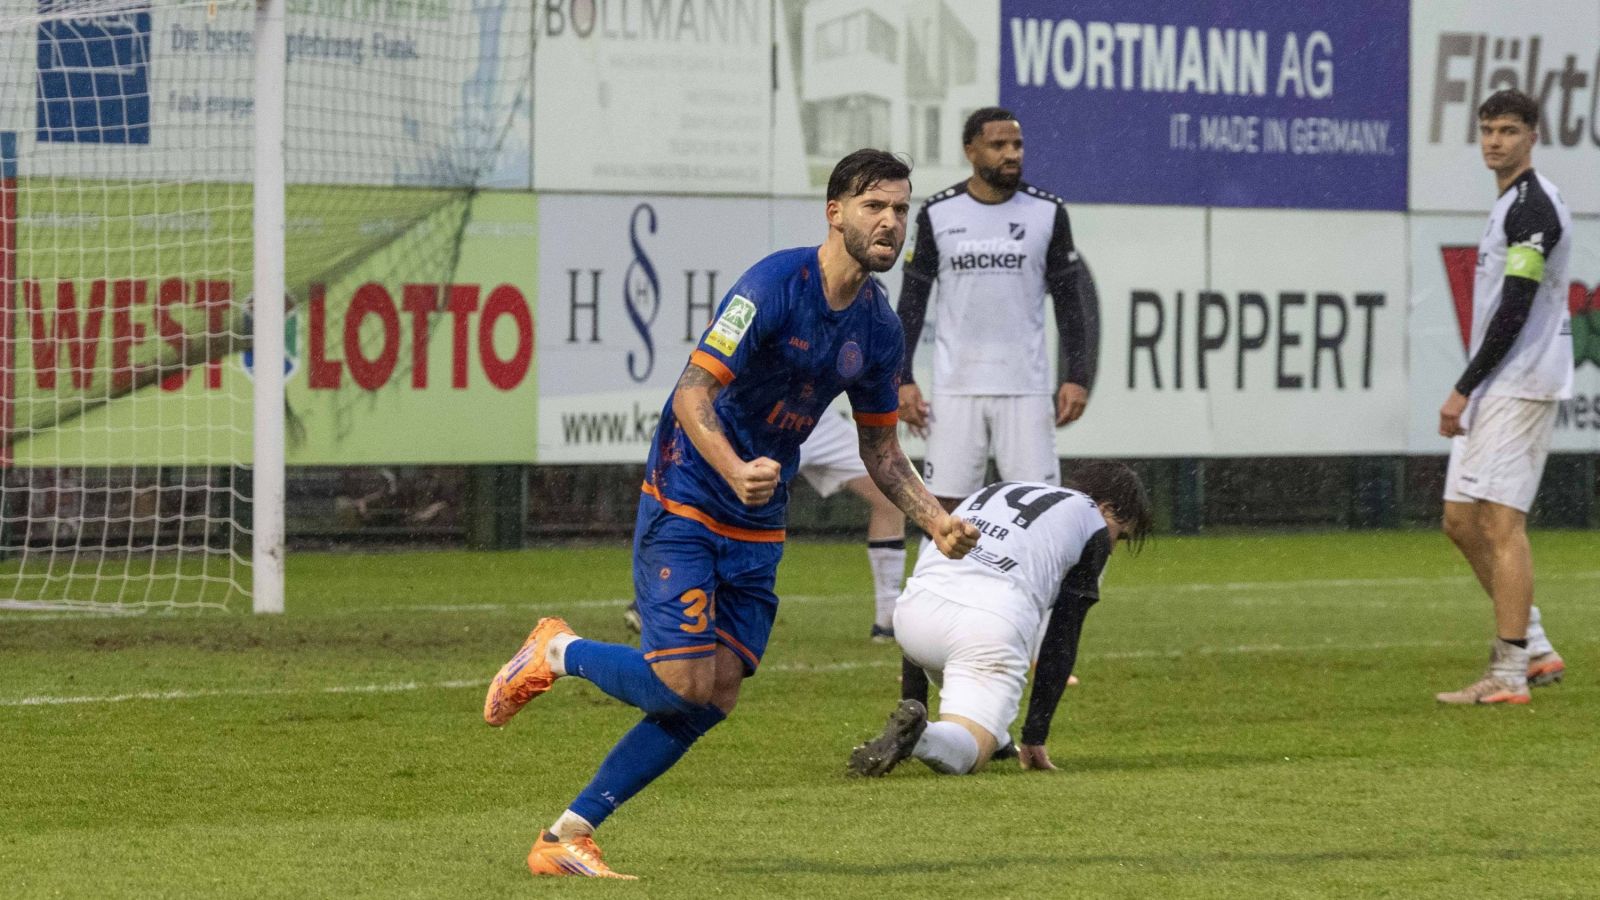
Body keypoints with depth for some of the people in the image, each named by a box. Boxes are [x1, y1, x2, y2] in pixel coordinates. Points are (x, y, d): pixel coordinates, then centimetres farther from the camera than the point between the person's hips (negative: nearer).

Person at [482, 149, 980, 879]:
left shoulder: (878, 329, 6)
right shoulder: (775, 286, -18)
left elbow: (881, 450, 17)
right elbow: (694, 393, -22)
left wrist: (938, 523, 2)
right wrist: (735, 472, -39)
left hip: (757, 529, 7)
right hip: (684, 508, -7)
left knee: (715, 699, -1)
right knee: (684, 681, -16)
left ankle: (568, 835, 7)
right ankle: (557, 653, 13)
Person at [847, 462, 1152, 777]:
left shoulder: (995, 491, 35)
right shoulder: (1092, 521, 18)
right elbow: (1062, 640, 15)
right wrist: (1035, 736, 18)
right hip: (992, 626, -6)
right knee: (967, 753, -3)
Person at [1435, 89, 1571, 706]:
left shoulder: (1532, 205, -13)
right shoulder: (1510, 204, 19)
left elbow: (1514, 310, -19)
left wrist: (1464, 388, -17)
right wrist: (1470, 390, 21)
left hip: (1519, 386, -11)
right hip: (1494, 388, 11)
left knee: (1500, 520, -12)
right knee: (1462, 520, 11)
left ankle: (1509, 673, -12)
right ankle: (1535, 649, 15)